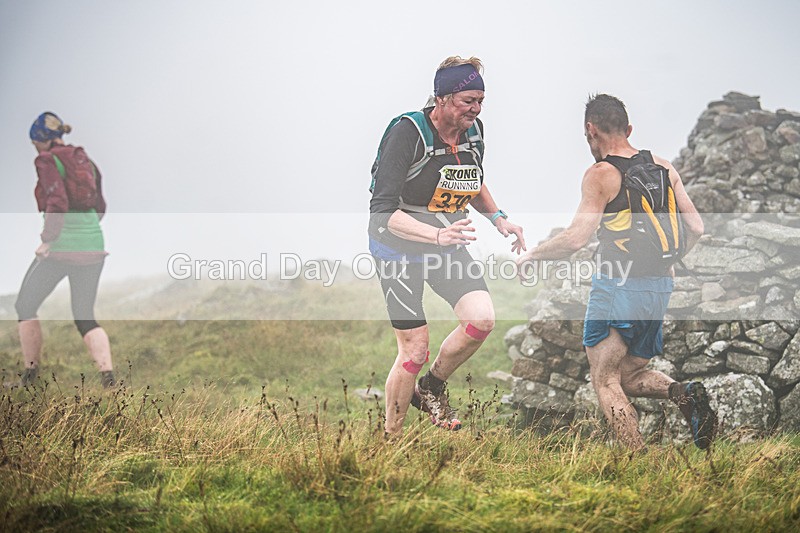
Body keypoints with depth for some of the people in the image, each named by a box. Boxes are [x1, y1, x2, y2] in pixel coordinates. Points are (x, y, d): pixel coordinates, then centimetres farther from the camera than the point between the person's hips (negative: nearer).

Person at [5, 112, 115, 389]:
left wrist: (48, 239, -12)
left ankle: (30, 374, 12)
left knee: (25, 306, 12)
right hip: (93, 247, 6)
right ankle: (107, 375, -6)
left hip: (60, 249, -6)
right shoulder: (87, 161, 14)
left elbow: (57, 203, -19)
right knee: (84, 317, 13)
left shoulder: (48, 161, -6)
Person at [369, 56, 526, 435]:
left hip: (448, 243, 6)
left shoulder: (473, 131, -3)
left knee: (481, 319, -16)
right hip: (399, 246, -6)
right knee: (415, 350, -7)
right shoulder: (408, 133, -24)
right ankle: (390, 437, 13)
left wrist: (498, 218, 2)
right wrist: (438, 235, -43)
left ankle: (431, 388, 10)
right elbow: (384, 210, -30)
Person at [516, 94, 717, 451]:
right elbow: (695, 228, 10)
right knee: (631, 376, 21)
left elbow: (577, 237, -16)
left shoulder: (601, 175, -10)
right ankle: (685, 394, -6)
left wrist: (531, 256, -1)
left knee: (606, 382, 1)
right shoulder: (664, 168, 9)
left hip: (617, 287, -6)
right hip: (660, 288, 7)